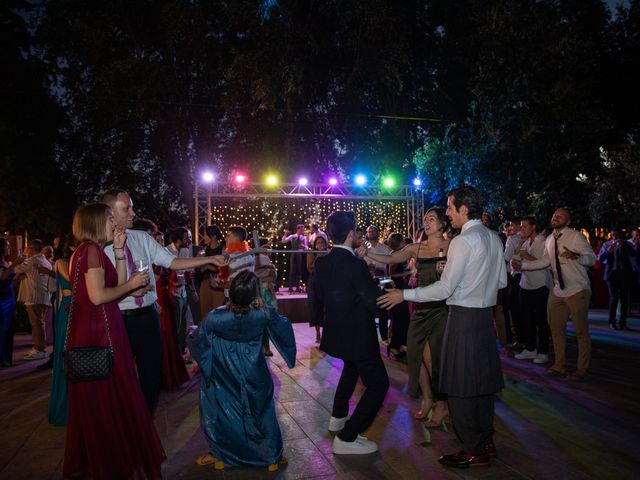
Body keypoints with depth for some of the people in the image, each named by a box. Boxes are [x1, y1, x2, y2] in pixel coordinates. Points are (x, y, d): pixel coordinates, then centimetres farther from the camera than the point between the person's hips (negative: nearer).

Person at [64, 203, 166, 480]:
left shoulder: (90, 250, 16)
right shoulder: (92, 250, -14)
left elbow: (117, 285, 12)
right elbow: (98, 296, -22)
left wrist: (118, 250, 8)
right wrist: (131, 284, -10)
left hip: (90, 330, 10)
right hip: (99, 332, -10)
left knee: (93, 399, 18)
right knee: (108, 397, 1)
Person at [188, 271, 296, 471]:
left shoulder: (214, 318, -28)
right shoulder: (264, 314, -24)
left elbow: (197, 342, -7)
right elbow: (284, 327, -2)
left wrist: (192, 333, 15)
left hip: (224, 380, -1)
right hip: (254, 378, 1)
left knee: (222, 414, 21)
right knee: (261, 413, 19)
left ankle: (220, 455, 37)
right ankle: (273, 457, 32)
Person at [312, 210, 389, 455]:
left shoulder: (321, 263, -3)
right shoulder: (356, 265, -24)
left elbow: (317, 301, 8)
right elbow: (375, 303, -21)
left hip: (335, 332, 8)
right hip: (358, 336, -8)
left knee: (351, 367, 34)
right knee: (378, 384, 5)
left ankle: (338, 417, 44)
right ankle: (346, 437, 3)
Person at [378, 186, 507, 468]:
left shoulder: (463, 241, -17)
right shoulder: (494, 238, 8)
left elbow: (445, 288, -19)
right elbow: (502, 281, 14)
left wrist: (405, 295, -13)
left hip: (464, 318, -9)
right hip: (486, 315, 9)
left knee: (460, 385, 2)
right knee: (482, 378, 18)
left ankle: (474, 451, 13)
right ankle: (486, 440, 32)